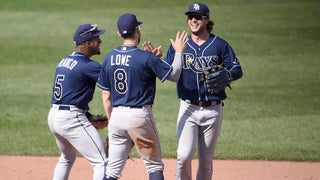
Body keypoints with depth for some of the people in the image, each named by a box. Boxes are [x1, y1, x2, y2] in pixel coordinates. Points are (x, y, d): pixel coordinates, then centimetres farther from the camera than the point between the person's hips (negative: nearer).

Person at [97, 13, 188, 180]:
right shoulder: (146, 57, -11)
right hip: (140, 116, -5)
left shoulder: (109, 58, 5)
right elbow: (173, 75, -4)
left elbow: (106, 96, 9)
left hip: (117, 116, 5)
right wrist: (178, 52, 10)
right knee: (154, 166, 7)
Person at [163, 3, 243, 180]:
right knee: (184, 155, -15)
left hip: (213, 110, 0)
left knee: (206, 160, 8)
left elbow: (237, 70, -2)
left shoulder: (220, 45, 1)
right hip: (188, 109, 0)